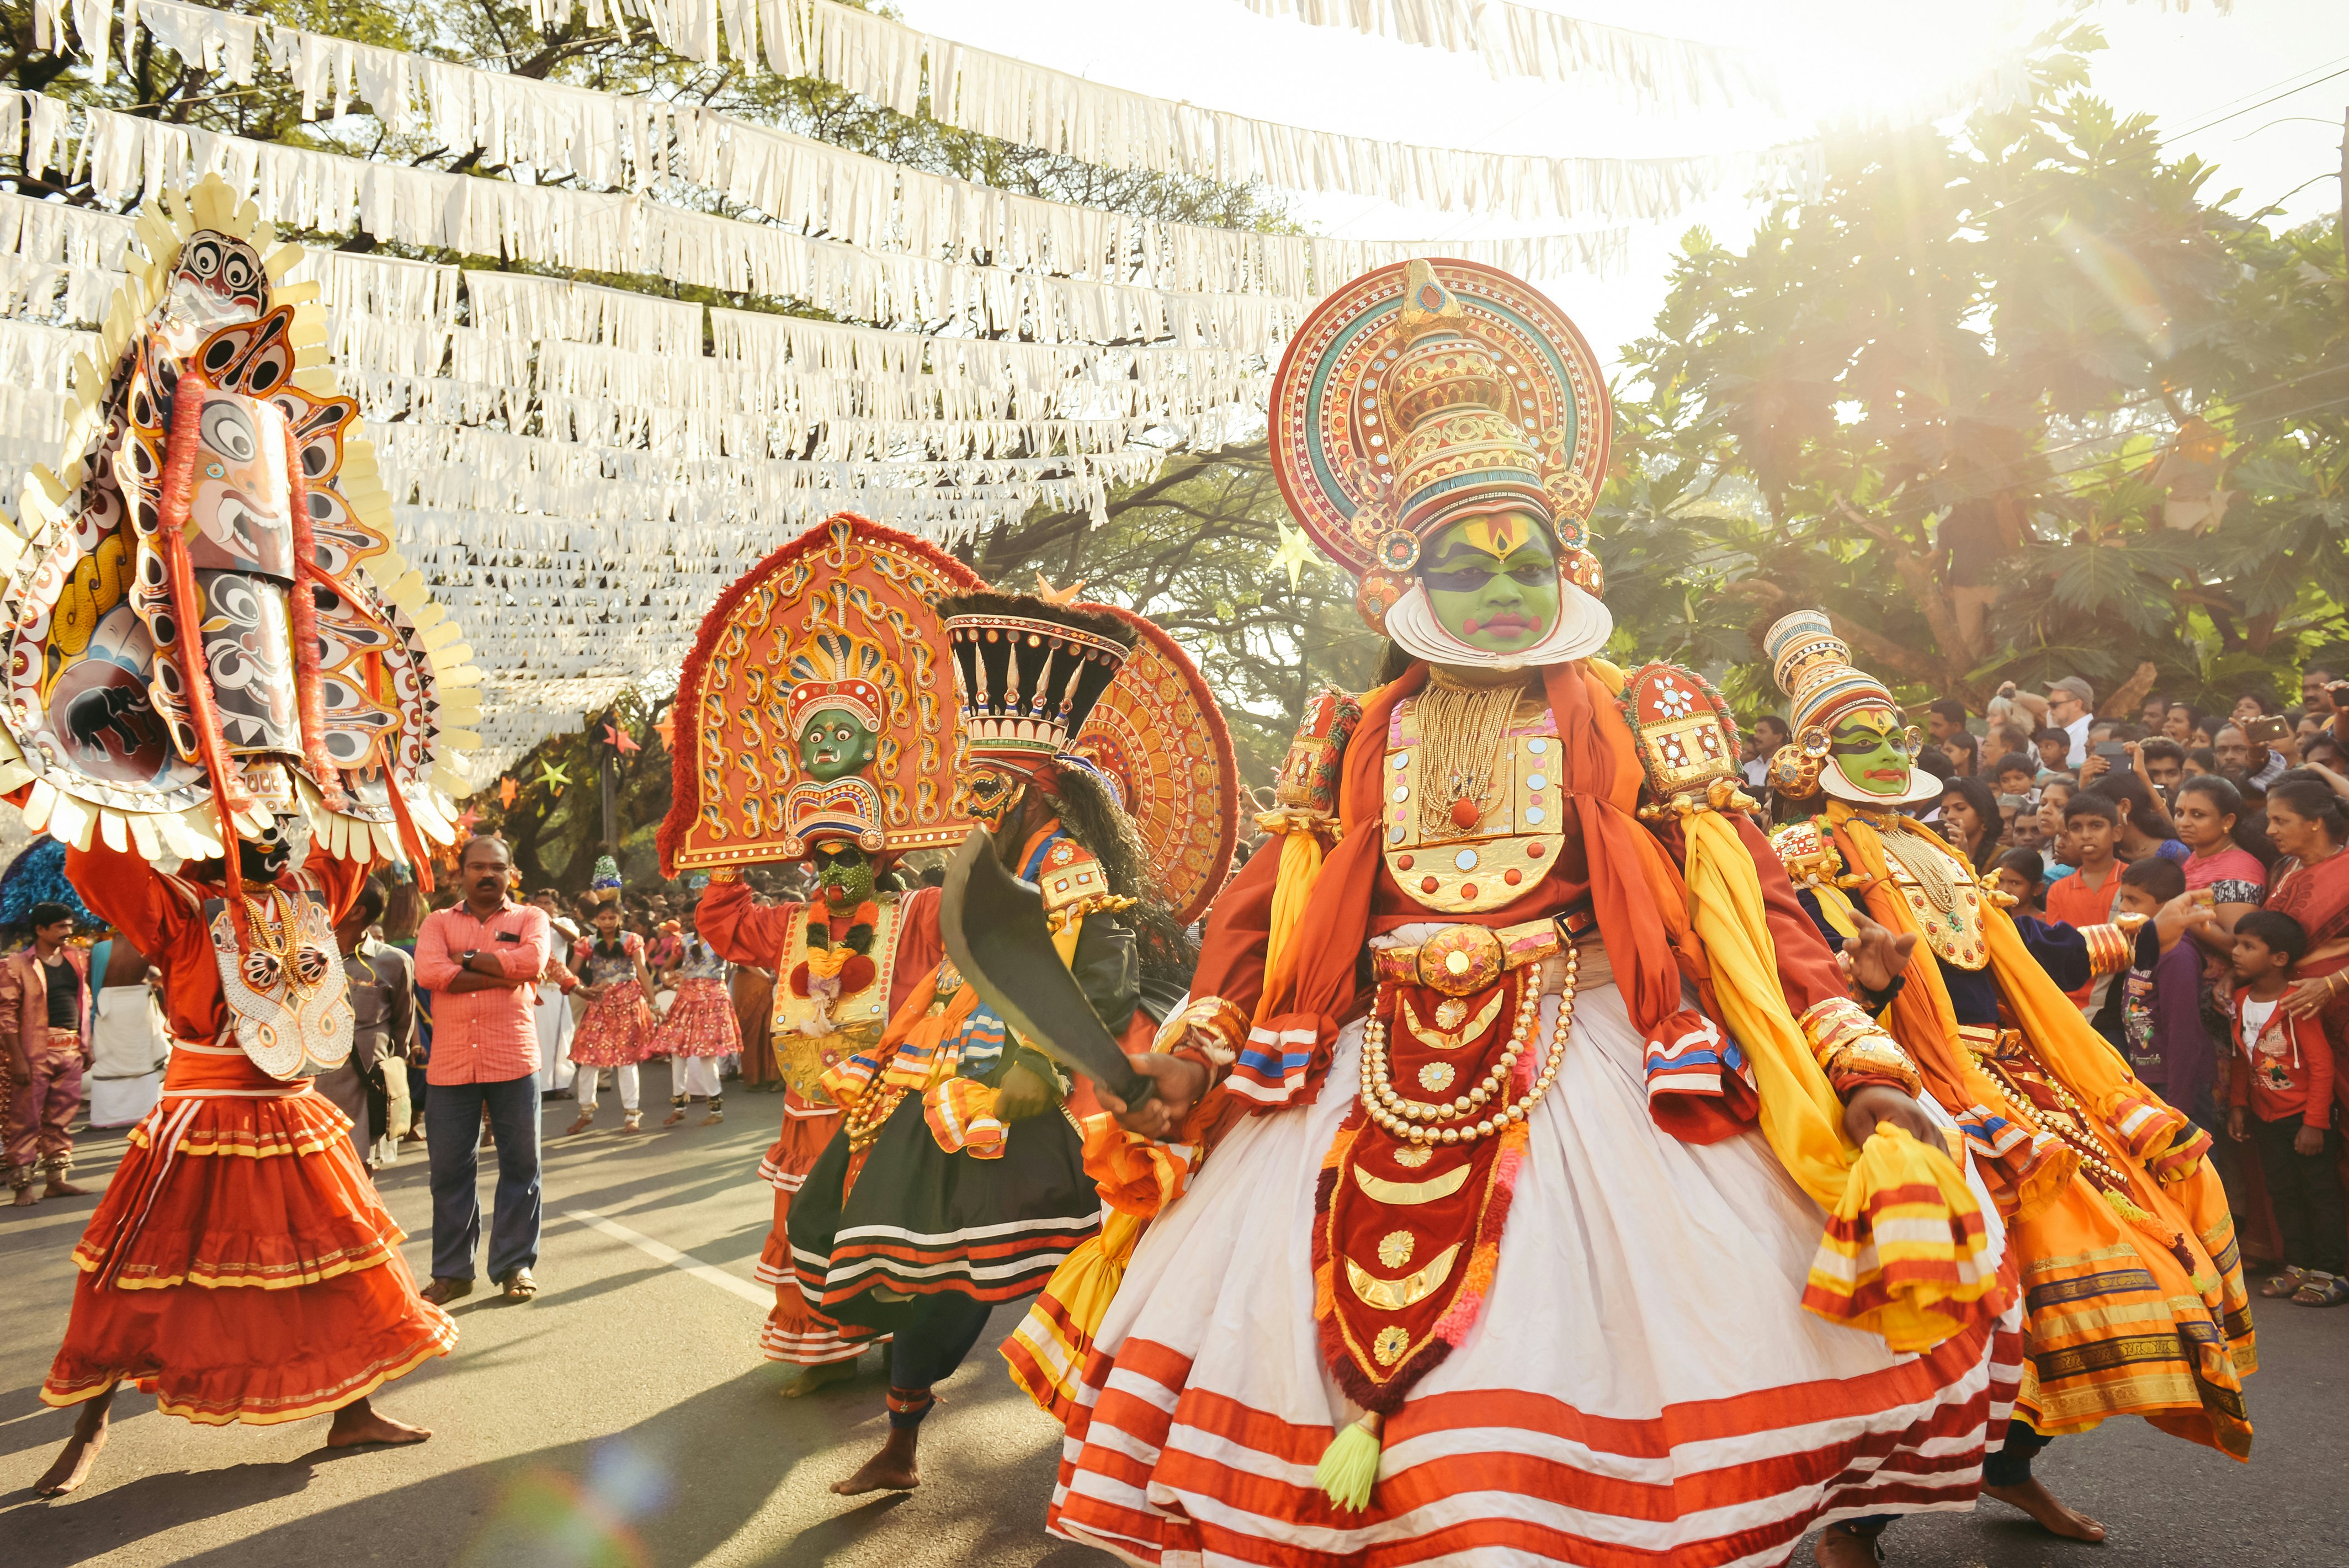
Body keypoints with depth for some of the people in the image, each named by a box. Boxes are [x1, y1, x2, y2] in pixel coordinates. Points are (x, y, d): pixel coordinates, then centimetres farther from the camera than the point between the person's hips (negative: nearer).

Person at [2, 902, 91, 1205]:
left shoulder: (77, 959, 12)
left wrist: (86, 1046, 16)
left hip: (71, 1051, 6)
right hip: (36, 1052, -5)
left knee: (61, 1118, 9)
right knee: (27, 1119, -2)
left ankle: (56, 1179, 15)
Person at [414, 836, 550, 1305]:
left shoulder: (529, 918, 8)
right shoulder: (438, 922, 11)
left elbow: (532, 961, -14)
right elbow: (428, 972, -9)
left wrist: (466, 959, -6)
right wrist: (503, 975, -11)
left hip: (513, 1063, -1)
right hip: (450, 1066, 1)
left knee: (519, 1165, 4)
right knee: (450, 1169, 7)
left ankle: (515, 1265, 16)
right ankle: (452, 1271, 19)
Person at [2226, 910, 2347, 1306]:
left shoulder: (2296, 1004, -20)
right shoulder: (2242, 998, 1)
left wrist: (2314, 1123, -18)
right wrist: (2239, 1106, 9)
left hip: (2304, 1115, -7)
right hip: (2266, 1116, 7)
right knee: (2282, 1192, 13)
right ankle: (2298, 1266, 23)